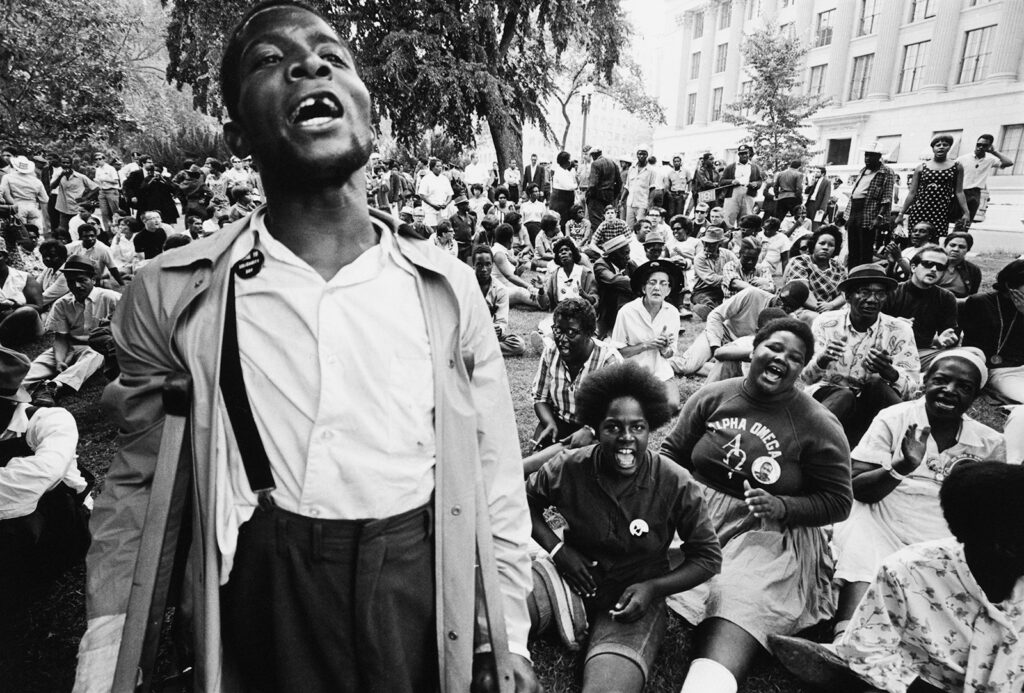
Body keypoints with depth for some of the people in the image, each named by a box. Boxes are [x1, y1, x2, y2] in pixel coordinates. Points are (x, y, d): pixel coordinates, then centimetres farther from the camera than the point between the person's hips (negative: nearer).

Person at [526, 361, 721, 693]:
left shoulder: (676, 485, -14)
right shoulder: (568, 469, -13)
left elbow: (708, 556, -3)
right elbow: (525, 501, 7)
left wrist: (653, 588, -16)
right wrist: (556, 548, -8)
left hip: (635, 596, -1)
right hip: (573, 575, 2)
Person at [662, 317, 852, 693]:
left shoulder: (818, 426, -2)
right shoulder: (712, 397, 4)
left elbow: (838, 502, 3)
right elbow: (671, 454, 10)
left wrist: (782, 506, -15)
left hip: (769, 537, -4)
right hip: (694, 518, 5)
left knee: (726, 644, -24)